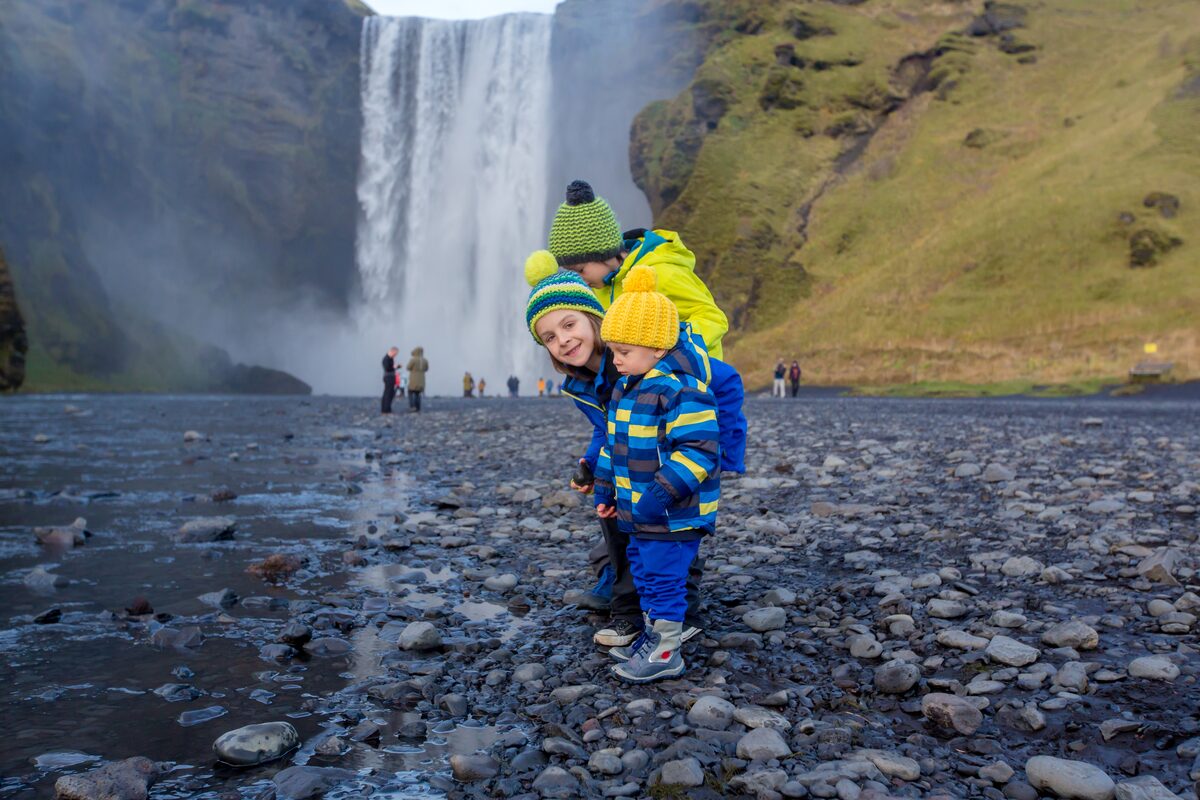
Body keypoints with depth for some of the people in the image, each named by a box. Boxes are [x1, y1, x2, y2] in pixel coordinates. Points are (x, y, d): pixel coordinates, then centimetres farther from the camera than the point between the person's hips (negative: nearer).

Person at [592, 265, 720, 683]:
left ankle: (666, 654, 15)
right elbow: (614, 443, 19)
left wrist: (661, 495, -29)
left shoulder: (683, 391, -22)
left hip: (674, 516, -10)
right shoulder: (624, 388, 9)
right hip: (637, 513, 10)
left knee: (663, 577, 0)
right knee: (644, 573, 21)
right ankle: (653, 637, 38)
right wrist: (604, 488, 19)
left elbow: (698, 450, -26)